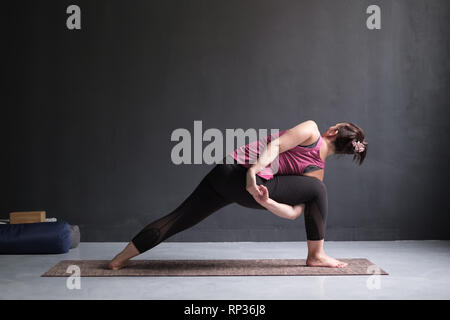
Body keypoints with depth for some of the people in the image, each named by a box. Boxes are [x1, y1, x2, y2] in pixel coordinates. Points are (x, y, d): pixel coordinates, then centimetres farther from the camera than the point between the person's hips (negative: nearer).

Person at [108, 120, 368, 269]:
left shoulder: (311, 129, 15)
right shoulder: (317, 172, 12)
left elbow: (276, 145, 0)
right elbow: (294, 212, 1)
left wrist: (253, 169, -8)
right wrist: (265, 200, -5)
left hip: (229, 167, 3)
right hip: (255, 187, -3)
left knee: (179, 218, 10)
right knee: (317, 190, 15)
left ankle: (121, 258, 14)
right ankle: (317, 255, 19)